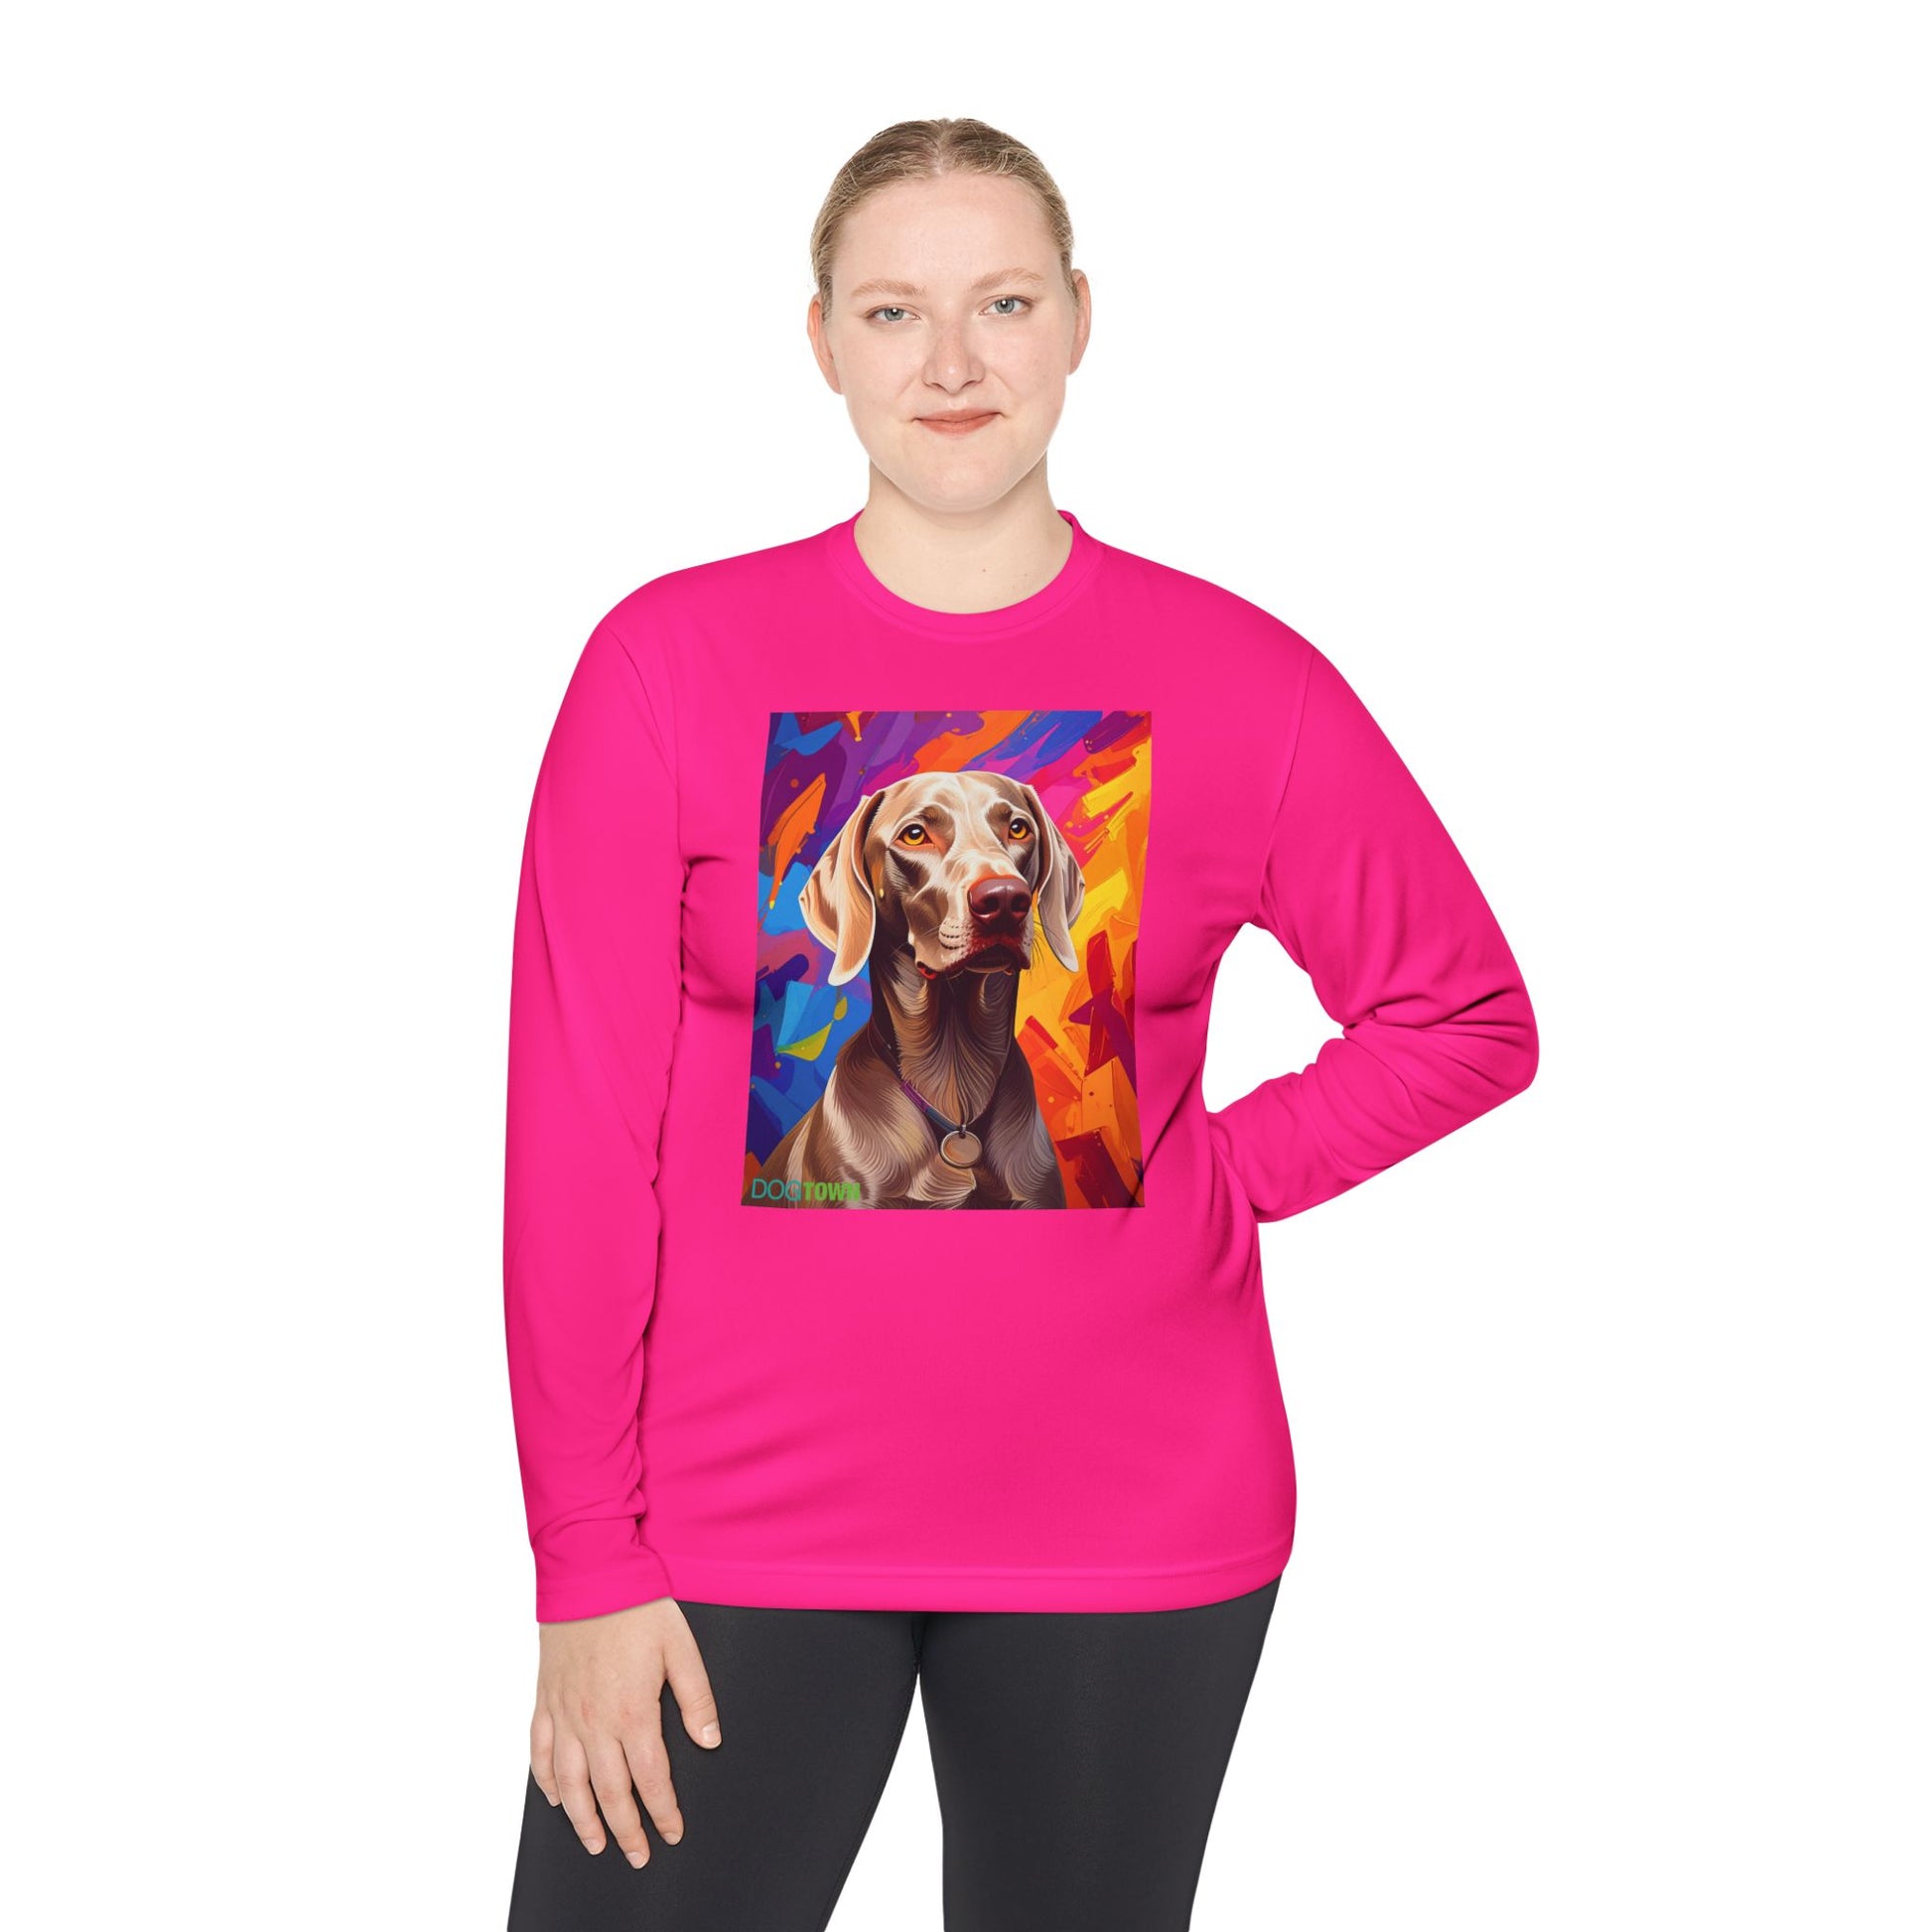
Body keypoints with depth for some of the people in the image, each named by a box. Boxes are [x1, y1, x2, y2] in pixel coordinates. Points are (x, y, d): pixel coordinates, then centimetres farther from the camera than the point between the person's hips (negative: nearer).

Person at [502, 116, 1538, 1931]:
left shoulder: (1242, 680, -1)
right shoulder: (672, 657, -4)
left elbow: (1468, 1018, 9)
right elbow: (581, 1131, -5)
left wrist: (1218, 1177, -5)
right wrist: (589, 1563, -7)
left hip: (1135, 1524, 1)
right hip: (739, 1520, -1)